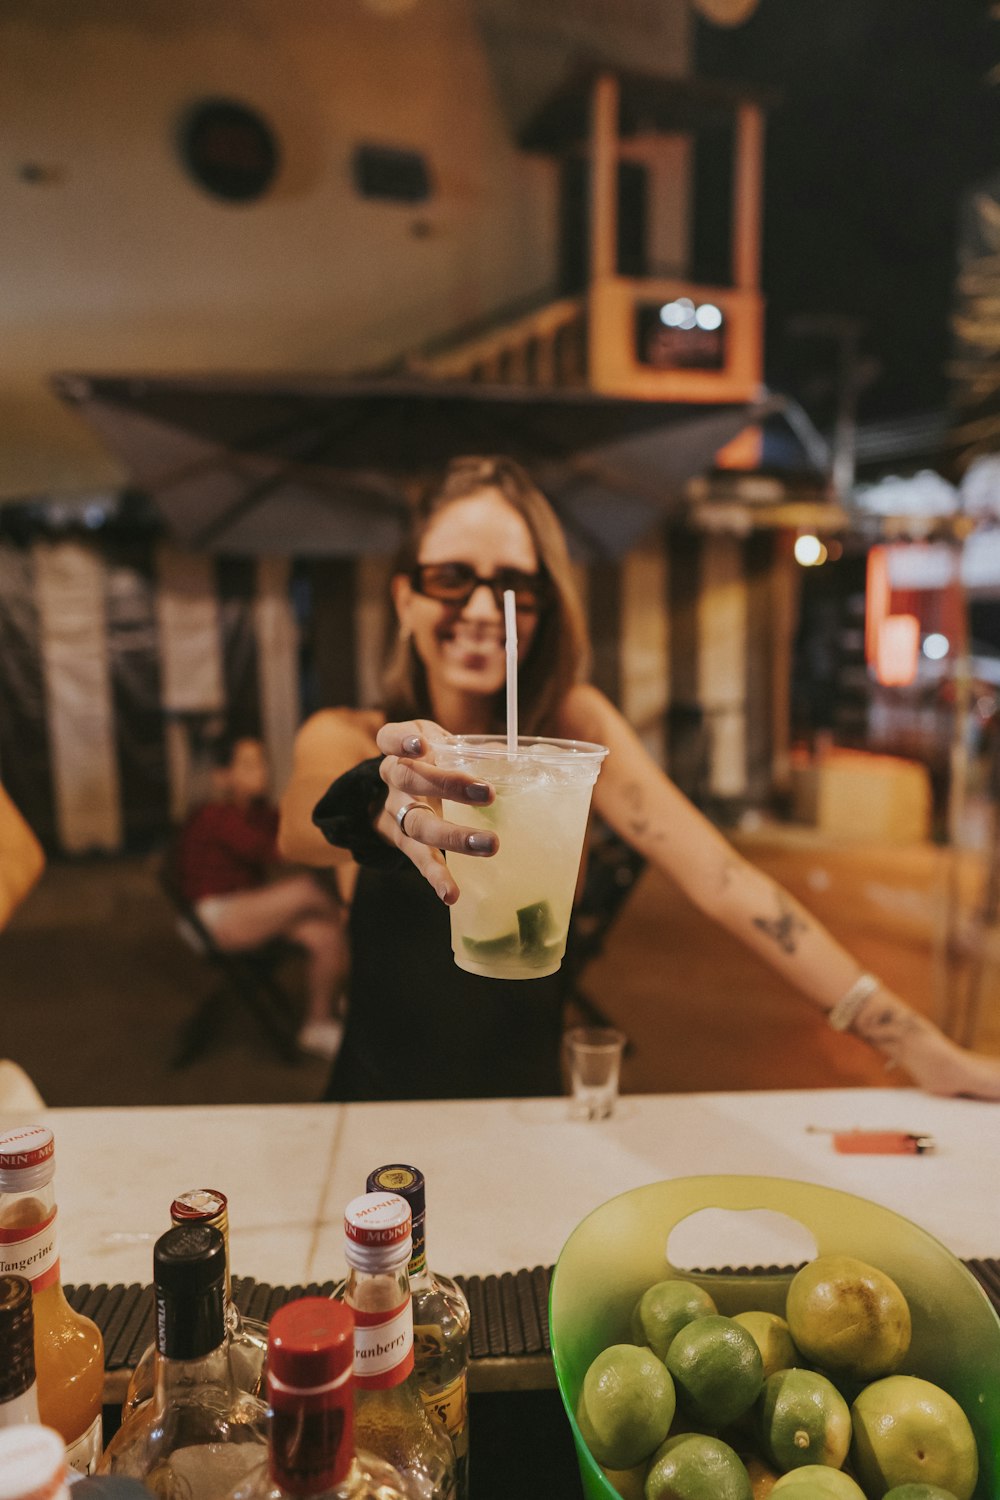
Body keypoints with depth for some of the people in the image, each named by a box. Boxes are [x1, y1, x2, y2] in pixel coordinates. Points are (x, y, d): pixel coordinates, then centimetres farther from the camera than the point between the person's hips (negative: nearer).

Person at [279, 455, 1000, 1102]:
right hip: (379, 1116, 0)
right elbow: (299, 828, -28)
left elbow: (721, 877, -14)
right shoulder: (343, 737, -7)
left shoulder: (573, 724, -6)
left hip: (529, 1107, 0)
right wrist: (376, 800, -50)